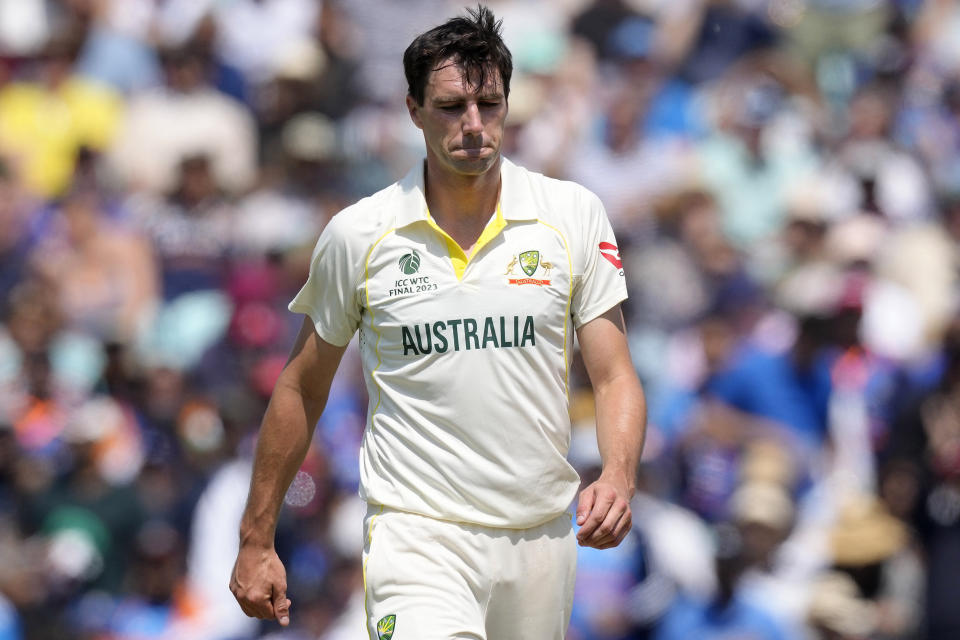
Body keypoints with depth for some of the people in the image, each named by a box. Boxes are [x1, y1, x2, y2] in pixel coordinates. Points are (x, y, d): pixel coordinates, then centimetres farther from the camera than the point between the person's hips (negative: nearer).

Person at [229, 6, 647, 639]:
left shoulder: (574, 215, 1)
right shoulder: (357, 236, -1)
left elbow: (615, 376, 1)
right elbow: (302, 388, 10)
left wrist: (618, 479, -19)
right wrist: (257, 540, 11)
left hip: (541, 534, 3)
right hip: (415, 534, -3)